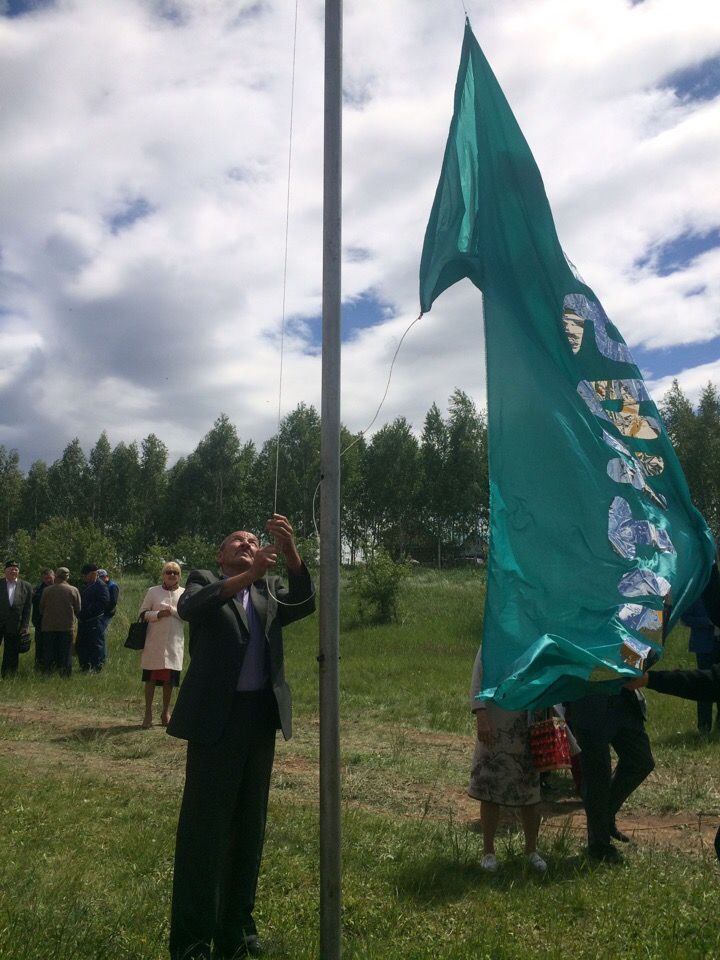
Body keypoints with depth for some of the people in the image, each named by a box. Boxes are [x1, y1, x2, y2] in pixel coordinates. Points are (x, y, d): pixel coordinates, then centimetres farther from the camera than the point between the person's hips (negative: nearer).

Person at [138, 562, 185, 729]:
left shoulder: (184, 593, 7)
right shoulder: (153, 591, 4)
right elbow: (142, 613, 3)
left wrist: (172, 610, -14)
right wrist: (157, 614, -14)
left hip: (174, 643, 1)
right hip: (154, 642, -1)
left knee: (169, 679, 8)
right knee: (151, 678, 0)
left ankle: (165, 712, 22)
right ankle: (148, 713, 11)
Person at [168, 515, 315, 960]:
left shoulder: (271, 589, 14)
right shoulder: (205, 581, 5)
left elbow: (305, 603, -6)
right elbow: (190, 606, -18)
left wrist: (290, 550, -23)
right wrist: (248, 575, -33)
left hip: (261, 716, 4)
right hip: (216, 715, -4)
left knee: (249, 823, 13)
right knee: (204, 823, 1)